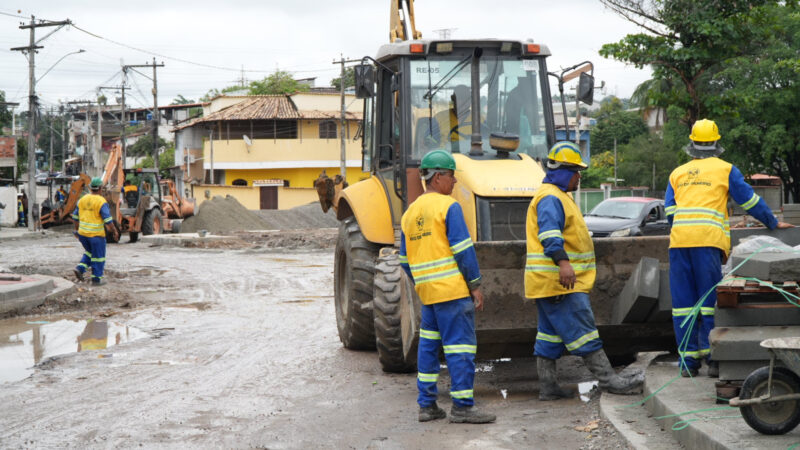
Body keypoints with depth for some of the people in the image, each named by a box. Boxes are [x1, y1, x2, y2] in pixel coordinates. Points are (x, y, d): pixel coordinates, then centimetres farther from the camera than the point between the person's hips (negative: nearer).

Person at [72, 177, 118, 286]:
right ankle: (96, 279, 10)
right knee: (98, 256, 6)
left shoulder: (82, 200, 5)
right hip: (96, 234, -6)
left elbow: (75, 217, 12)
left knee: (89, 252, 25)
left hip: (83, 233, 6)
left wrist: (77, 230, 24)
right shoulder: (101, 202, -13)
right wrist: (115, 232, -5)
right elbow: (108, 220, -16)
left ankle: (80, 269, 7)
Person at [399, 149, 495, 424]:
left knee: (429, 346, 14)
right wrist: (475, 285, -9)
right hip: (453, 289, -8)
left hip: (427, 291, 8)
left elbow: (405, 261, 17)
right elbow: (463, 249, -14)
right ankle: (462, 407, -5)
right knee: (460, 345, -5)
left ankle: (426, 405, 16)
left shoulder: (409, 213, 14)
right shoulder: (448, 206, -9)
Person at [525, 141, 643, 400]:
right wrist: (563, 262, -38)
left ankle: (547, 387, 11)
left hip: (551, 282, 11)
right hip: (558, 281, -11)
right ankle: (608, 380, -10)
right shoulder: (550, 198, -12)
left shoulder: (558, 197, 23)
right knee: (582, 330, -10)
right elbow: (549, 234, -27)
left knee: (550, 334, 9)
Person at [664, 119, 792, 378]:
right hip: (708, 240, -3)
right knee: (710, 299, 0)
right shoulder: (725, 169, 10)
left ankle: (688, 360, 5)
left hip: (678, 240, 3)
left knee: (683, 302, 4)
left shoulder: (677, 173, 20)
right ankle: (713, 357, -3)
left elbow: (669, 211, 14)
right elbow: (750, 201, 13)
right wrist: (773, 224, 24)